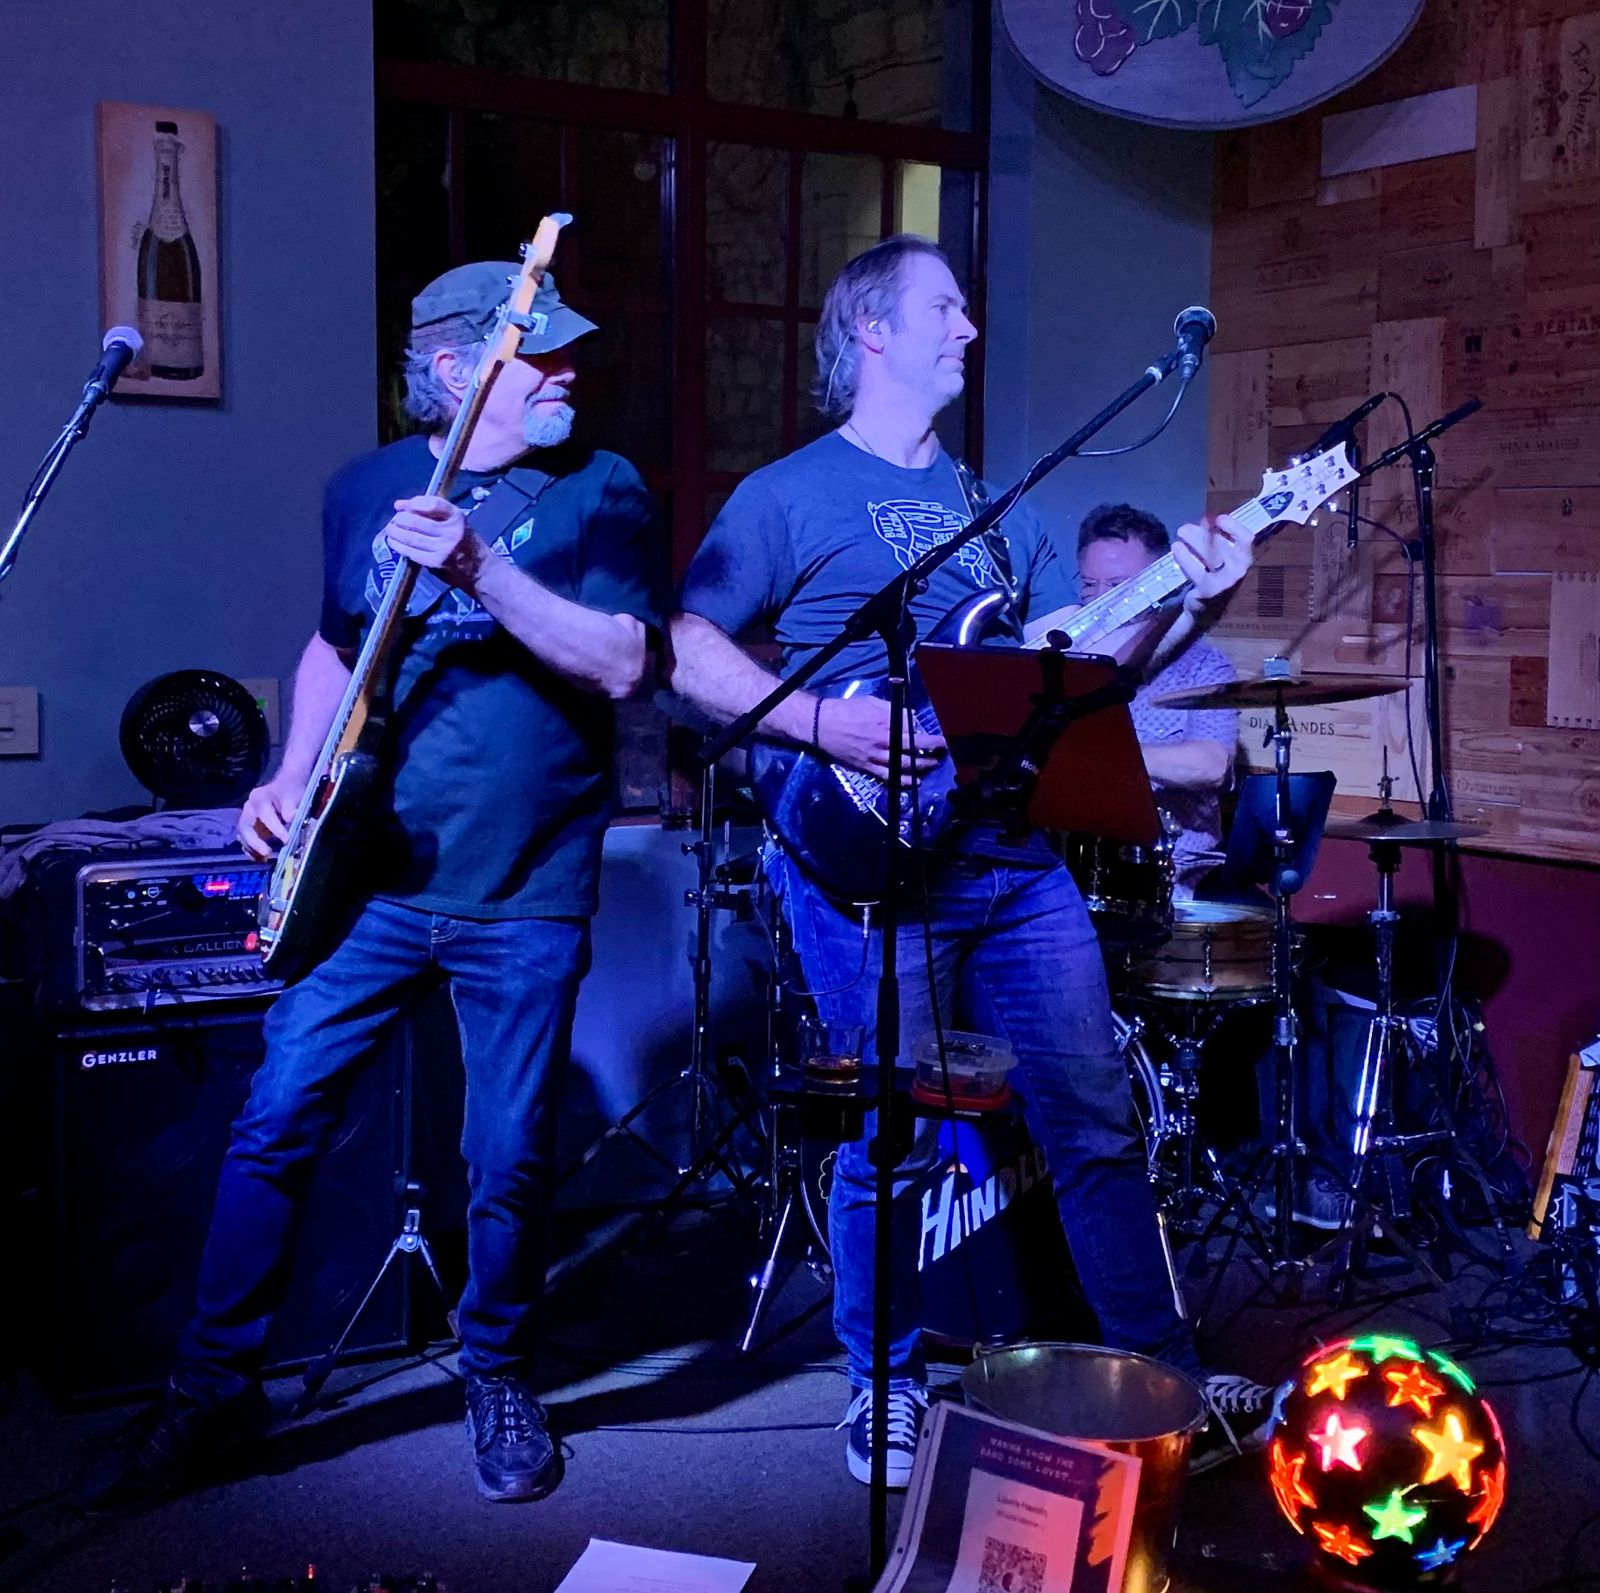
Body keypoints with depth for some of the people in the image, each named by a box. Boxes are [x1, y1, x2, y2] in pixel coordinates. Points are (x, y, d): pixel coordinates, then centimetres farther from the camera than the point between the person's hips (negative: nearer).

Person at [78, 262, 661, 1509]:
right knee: (275, 1125, 2)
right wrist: (293, 779, 7)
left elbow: (623, 664, -14)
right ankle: (213, 1390, 18)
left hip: (526, 892, -2)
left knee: (510, 1160, 4)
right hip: (369, 871, 3)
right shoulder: (366, 488, 10)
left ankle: (500, 1378, 28)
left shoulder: (600, 491, -1)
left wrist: (478, 570, -24)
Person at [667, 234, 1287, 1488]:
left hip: (1014, 848, 6)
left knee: (1098, 1121, 7)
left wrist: (1191, 608, 1)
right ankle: (887, 1384, 20)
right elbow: (689, 648, -5)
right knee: (894, 1144, 1)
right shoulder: (789, 495, 1)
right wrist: (821, 721, -17)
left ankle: (1167, 1378, 18)